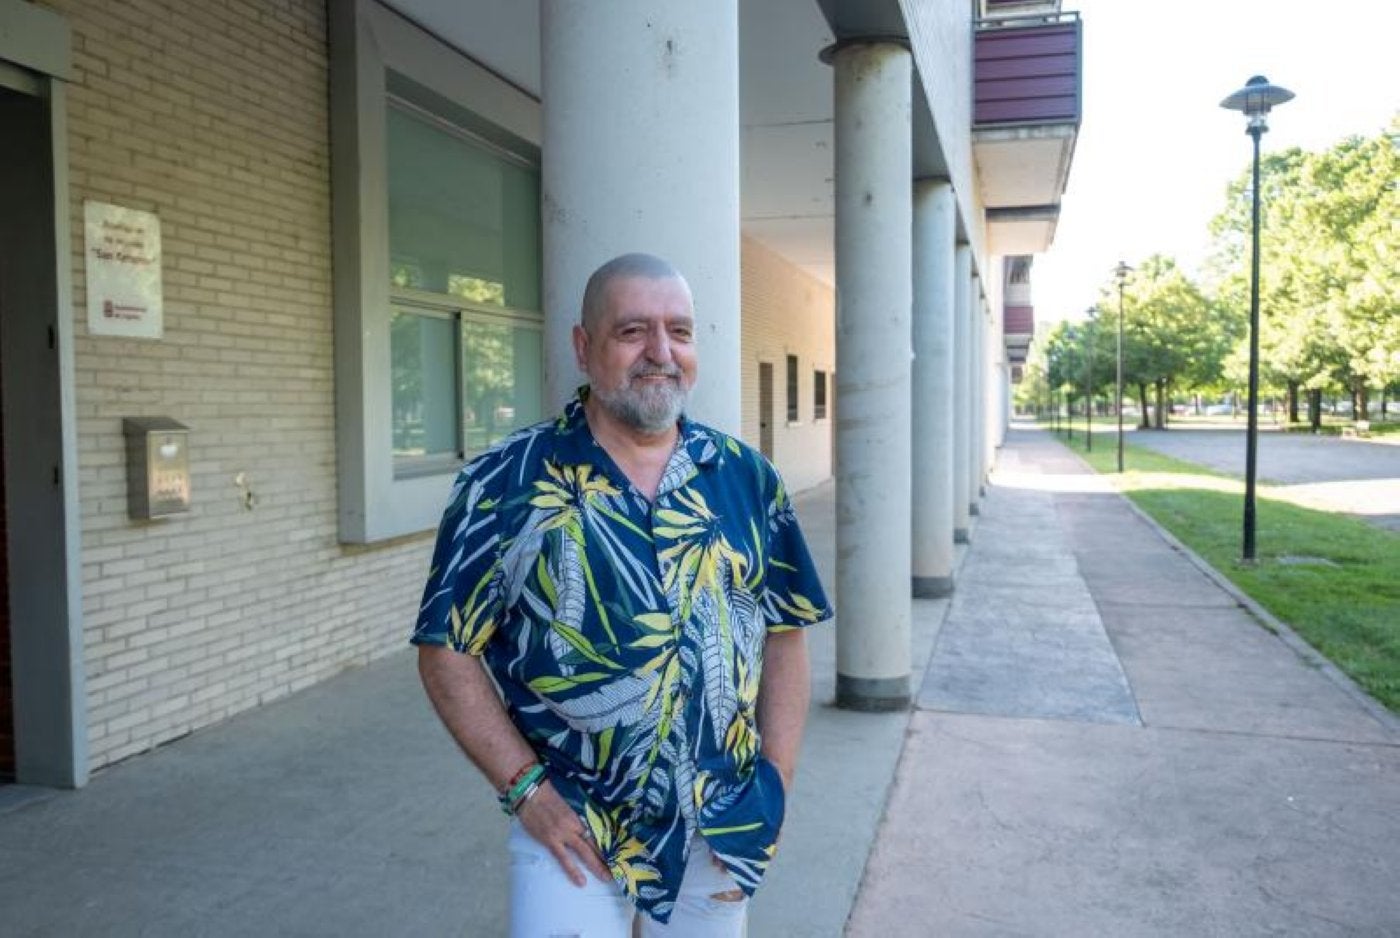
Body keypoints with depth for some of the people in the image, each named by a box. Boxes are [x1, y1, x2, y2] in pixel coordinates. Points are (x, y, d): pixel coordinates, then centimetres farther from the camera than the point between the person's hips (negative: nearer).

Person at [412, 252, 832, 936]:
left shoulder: (747, 477, 0)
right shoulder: (504, 483, -9)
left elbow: (784, 632, 4)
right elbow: (447, 650, -6)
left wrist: (776, 783, -2)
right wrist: (525, 788, -12)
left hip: (719, 831, 3)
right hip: (569, 829, -2)